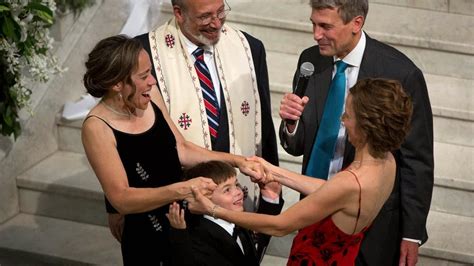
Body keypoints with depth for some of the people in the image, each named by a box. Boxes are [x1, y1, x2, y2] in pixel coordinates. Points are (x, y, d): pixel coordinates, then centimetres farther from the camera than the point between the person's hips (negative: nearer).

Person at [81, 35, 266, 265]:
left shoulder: (150, 96, -4)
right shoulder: (97, 127, -22)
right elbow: (121, 198, -25)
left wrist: (236, 161, -2)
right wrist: (182, 190, -34)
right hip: (147, 243, -6)